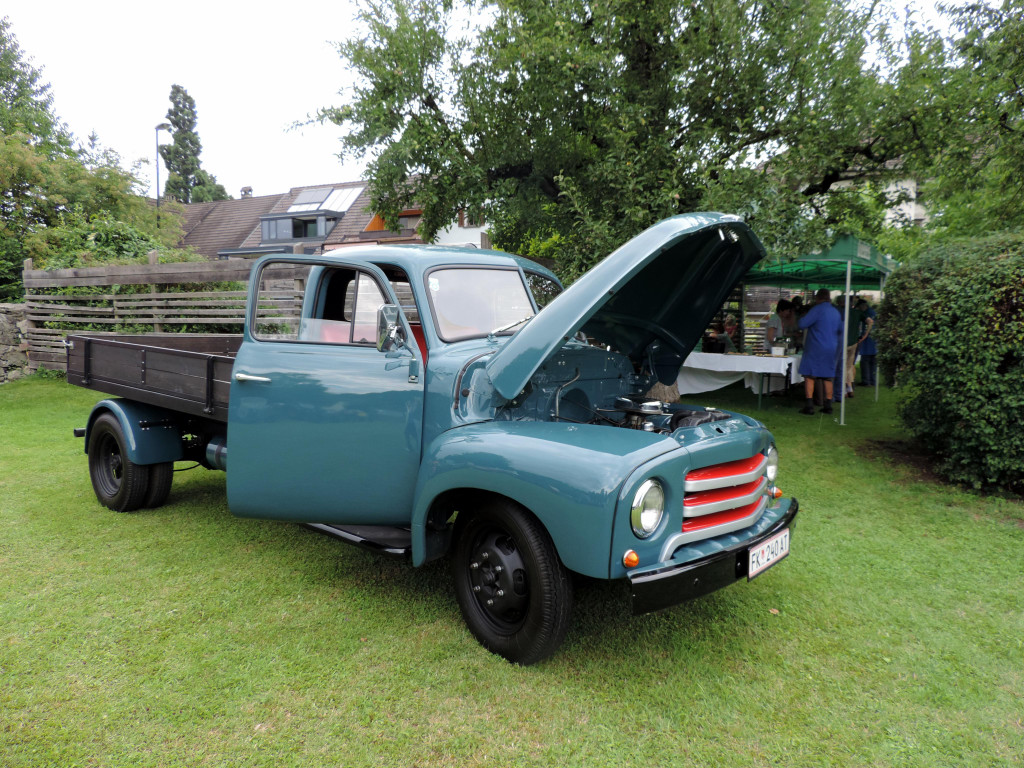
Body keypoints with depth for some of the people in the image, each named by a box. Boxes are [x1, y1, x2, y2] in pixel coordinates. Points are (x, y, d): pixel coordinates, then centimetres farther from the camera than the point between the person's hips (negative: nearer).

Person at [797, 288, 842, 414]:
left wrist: (802, 317, 4)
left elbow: (803, 324, -17)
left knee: (809, 376, -4)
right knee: (827, 377, 11)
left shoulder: (817, 309, -11)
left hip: (816, 348, -7)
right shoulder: (836, 312, 12)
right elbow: (840, 330, 24)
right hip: (831, 349, 7)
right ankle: (828, 406, 13)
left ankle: (809, 406, -10)